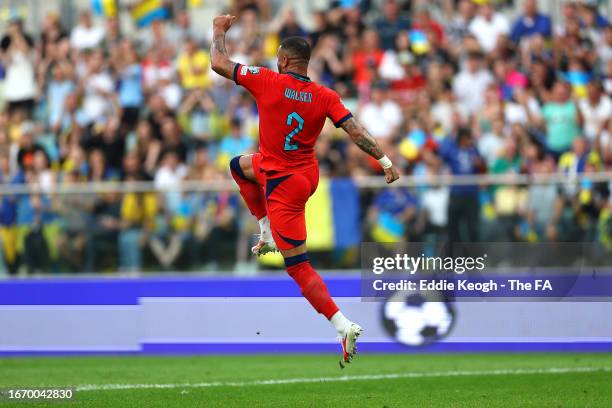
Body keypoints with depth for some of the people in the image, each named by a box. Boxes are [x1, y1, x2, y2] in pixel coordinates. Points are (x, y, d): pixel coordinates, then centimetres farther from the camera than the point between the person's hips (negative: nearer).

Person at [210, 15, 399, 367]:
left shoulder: (268, 81, -18)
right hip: (308, 174, 7)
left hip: (284, 185, -7)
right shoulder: (325, 96, -7)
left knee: (299, 267, -3)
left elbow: (219, 64, -9)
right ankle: (268, 234, 34)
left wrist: (219, 31, 9)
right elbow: (355, 130, -14)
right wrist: (385, 160, -8)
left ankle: (343, 326, -11)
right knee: (240, 165, 32)